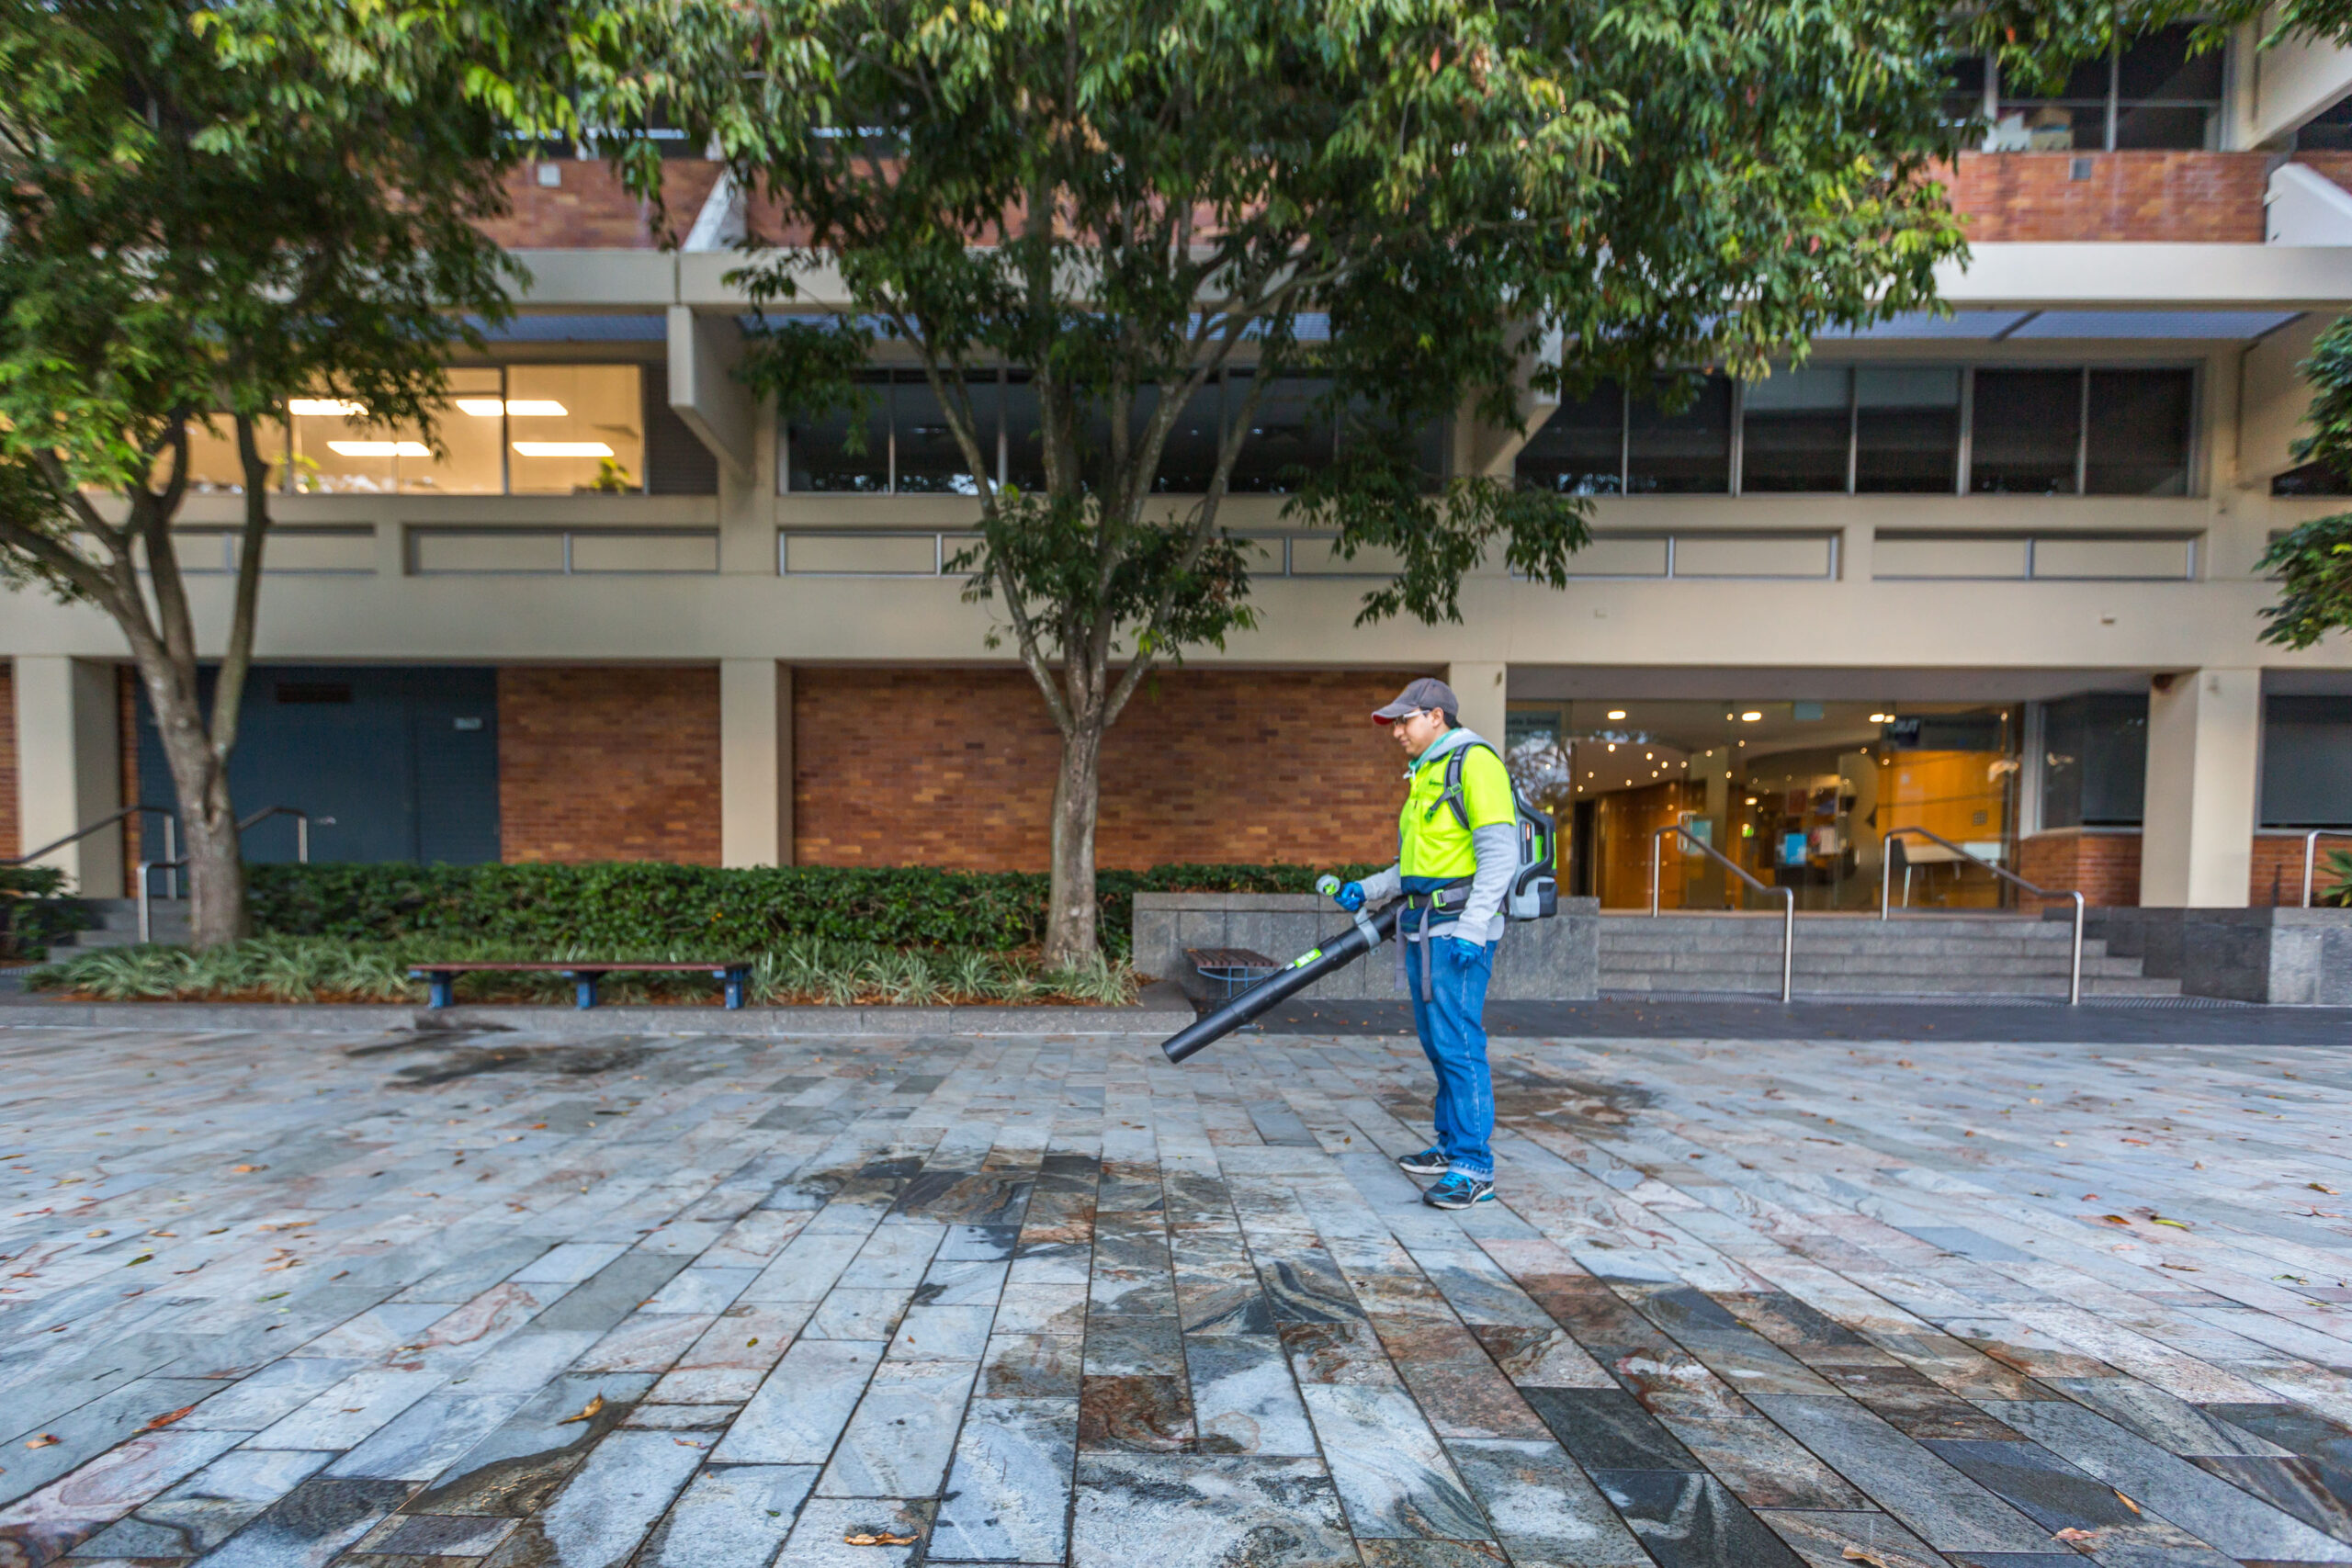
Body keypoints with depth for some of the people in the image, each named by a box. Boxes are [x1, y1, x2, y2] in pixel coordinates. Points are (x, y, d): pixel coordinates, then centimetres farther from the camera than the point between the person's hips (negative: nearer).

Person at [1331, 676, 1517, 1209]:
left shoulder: (1475, 761, -9)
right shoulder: (1424, 775, 20)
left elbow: (1499, 854, -18)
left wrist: (1471, 930, -24)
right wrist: (1367, 890, 14)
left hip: (1460, 925, -9)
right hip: (1424, 926, 10)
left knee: (1458, 1041, -8)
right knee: (1436, 1041, 14)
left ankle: (1475, 1169, 0)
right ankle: (1452, 1145, 27)